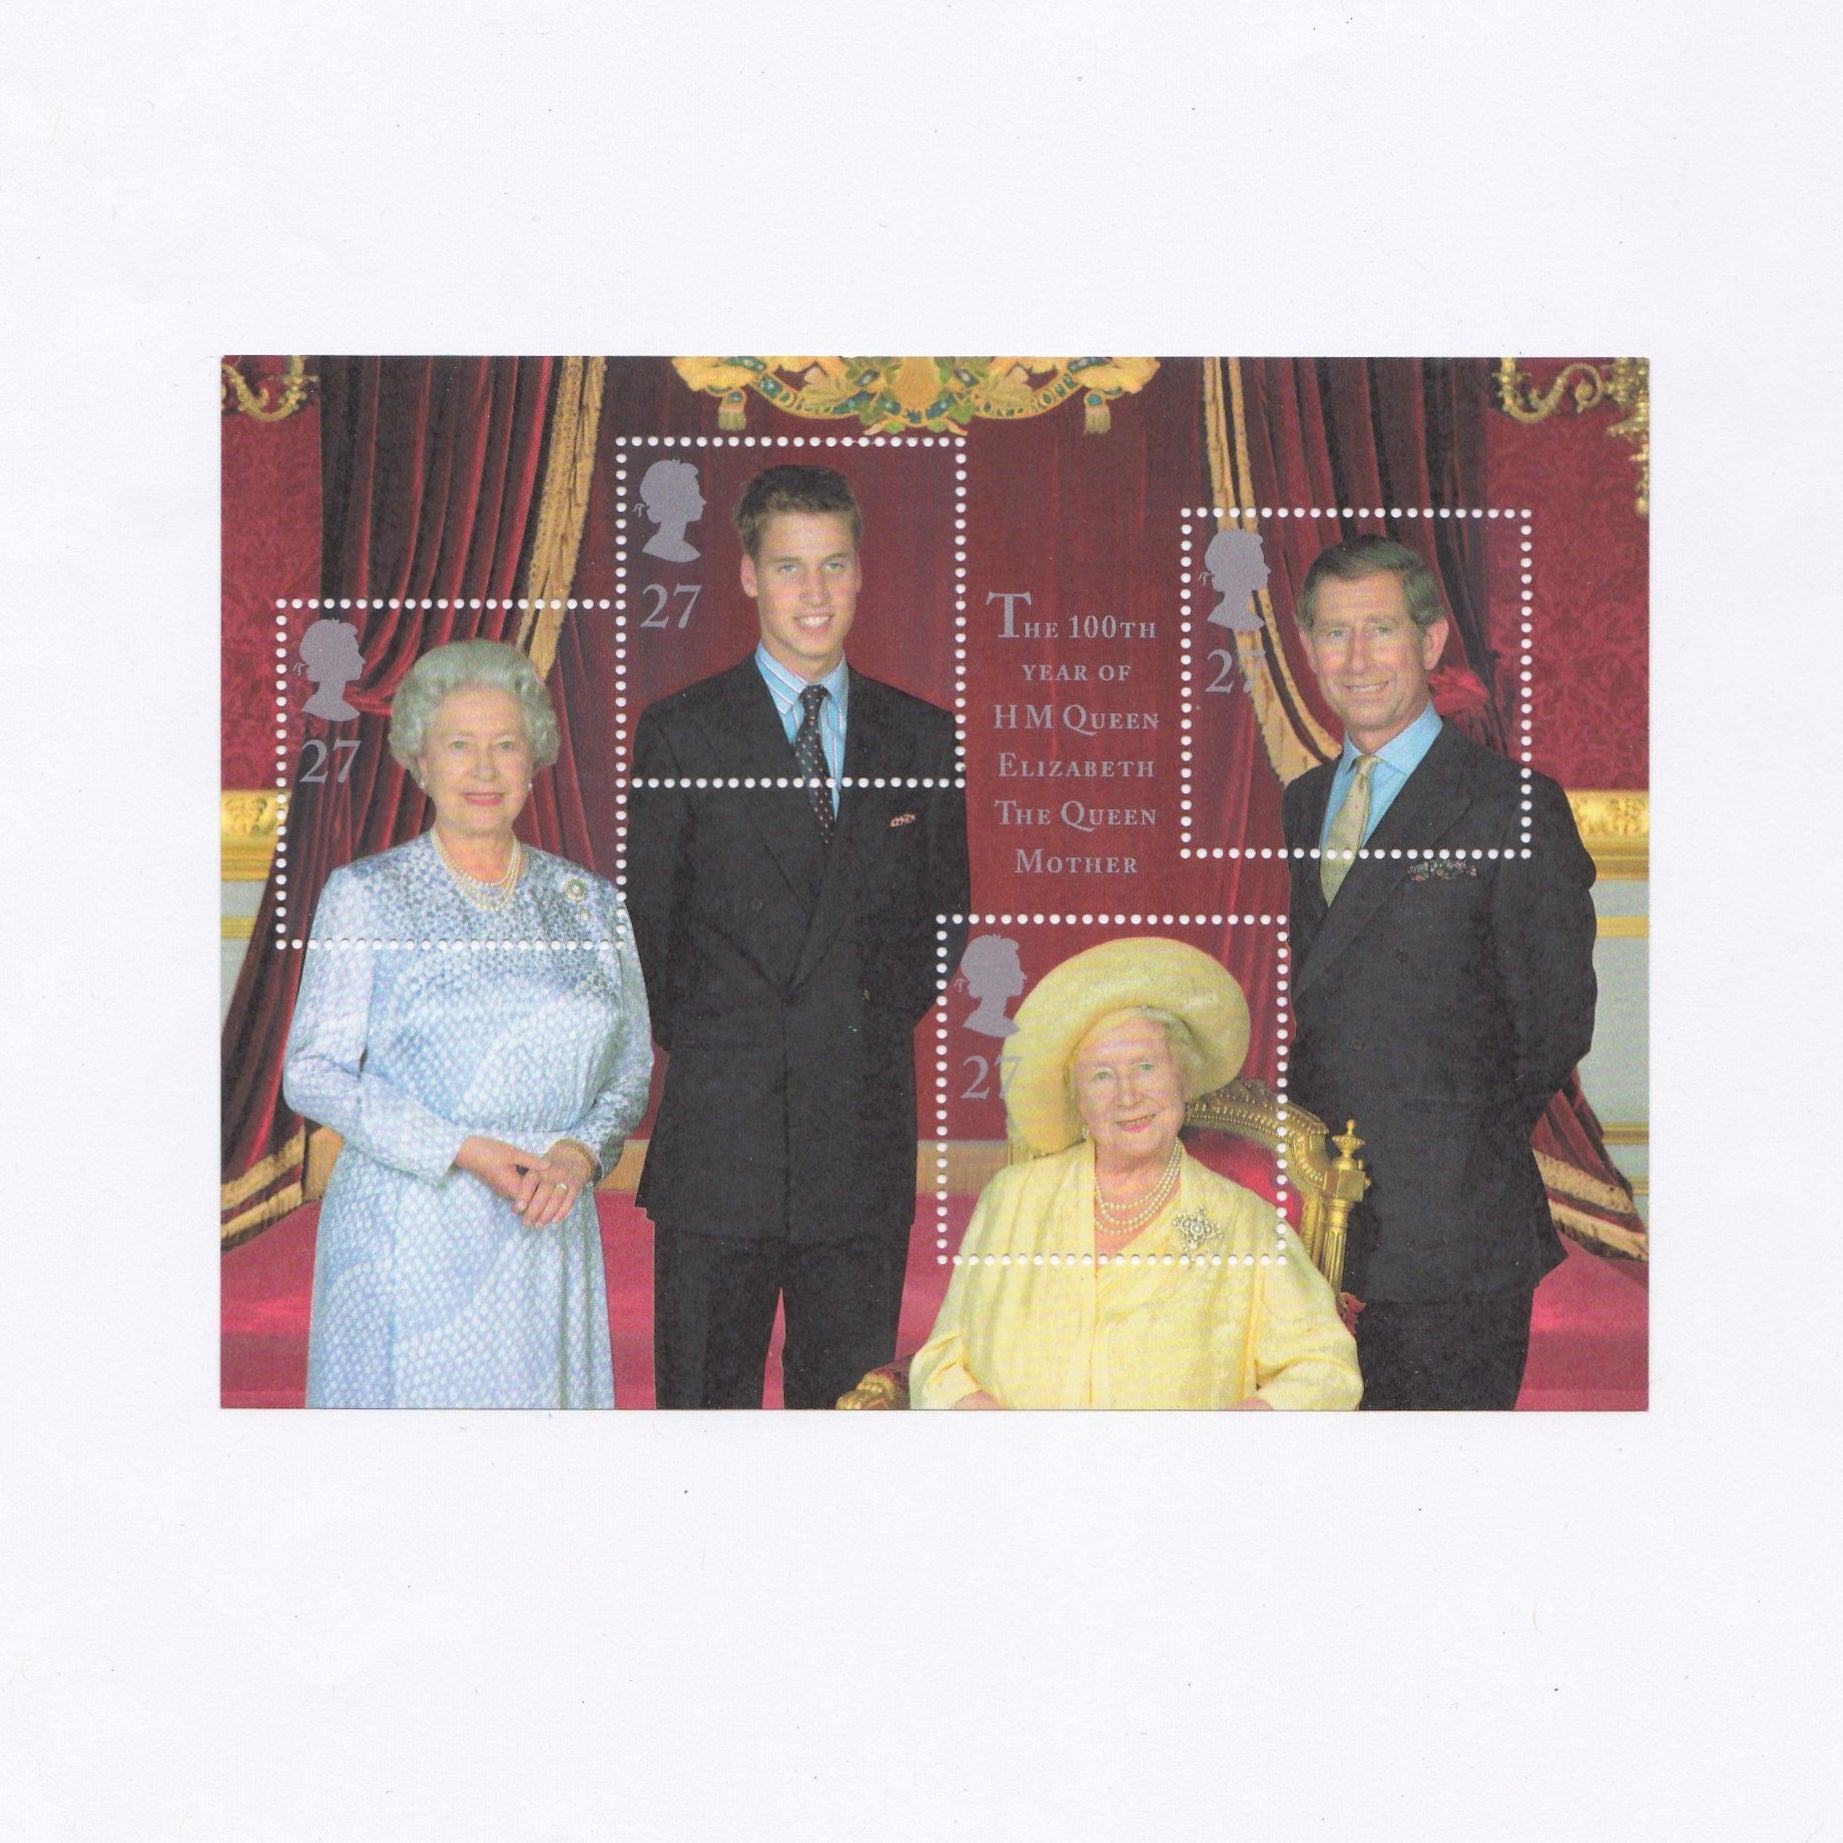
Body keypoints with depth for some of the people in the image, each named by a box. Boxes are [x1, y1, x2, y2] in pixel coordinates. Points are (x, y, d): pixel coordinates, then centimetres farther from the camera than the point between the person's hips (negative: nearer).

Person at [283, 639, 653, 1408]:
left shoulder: (588, 903, 11)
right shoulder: (365, 895, 1)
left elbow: (632, 1064, 13)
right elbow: (313, 1072, -3)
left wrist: (582, 1150, -8)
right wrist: (463, 1151, -14)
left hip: (550, 1234, 3)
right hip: (411, 1235, -3)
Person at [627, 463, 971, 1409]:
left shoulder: (923, 738, 9)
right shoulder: (681, 732, 1)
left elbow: (948, 910, 16)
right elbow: (643, 920, 4)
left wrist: (889, 1013, 4)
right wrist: (689, 1044, -1)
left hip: (866, 1128, 2)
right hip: (721, 1119, -2)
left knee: (853, 1394, 8)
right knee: (705, 1397, 3)